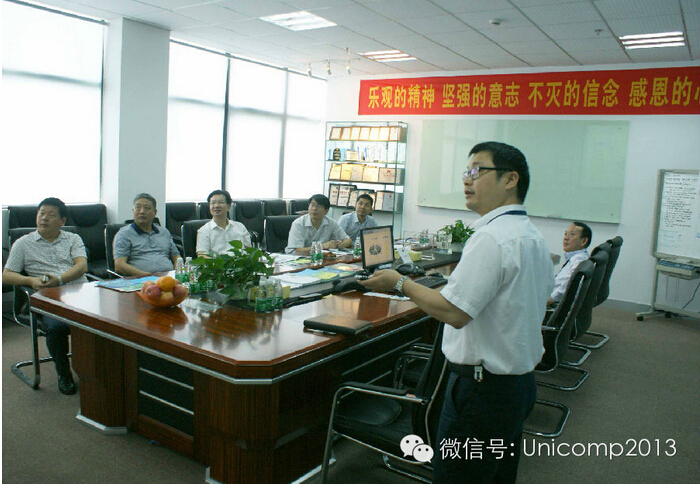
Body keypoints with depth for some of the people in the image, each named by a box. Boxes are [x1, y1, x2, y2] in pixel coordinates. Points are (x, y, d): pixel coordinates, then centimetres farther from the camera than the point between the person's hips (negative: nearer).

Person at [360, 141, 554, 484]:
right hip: (522, 382, 10)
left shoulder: (490, 238, -22)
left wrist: (400, 283, -14)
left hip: (484, 389, -10)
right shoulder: (534, 236, 10)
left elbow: (453, 312, -26)